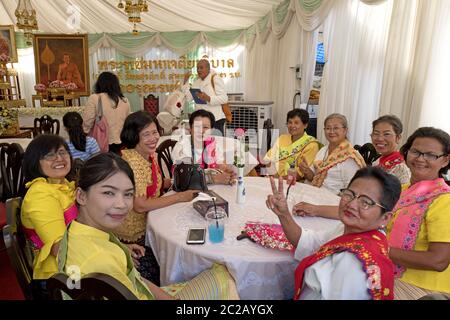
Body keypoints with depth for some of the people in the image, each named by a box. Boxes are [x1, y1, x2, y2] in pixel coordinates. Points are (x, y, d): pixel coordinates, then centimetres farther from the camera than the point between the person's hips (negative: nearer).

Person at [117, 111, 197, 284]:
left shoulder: (151, 154, 1)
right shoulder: (131, 161, -27)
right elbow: (140, 206, -30)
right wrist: (179, 197, -25)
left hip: (149, 221, 8)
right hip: (135, 234, -8)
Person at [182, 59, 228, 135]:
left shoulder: (215, 78, -5)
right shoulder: (197, 81, 15)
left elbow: (224, 98, -15)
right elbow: (188, 98, 7)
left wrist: (208, 98, -28)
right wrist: (185, 81, 3)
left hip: (215, 120, -6)